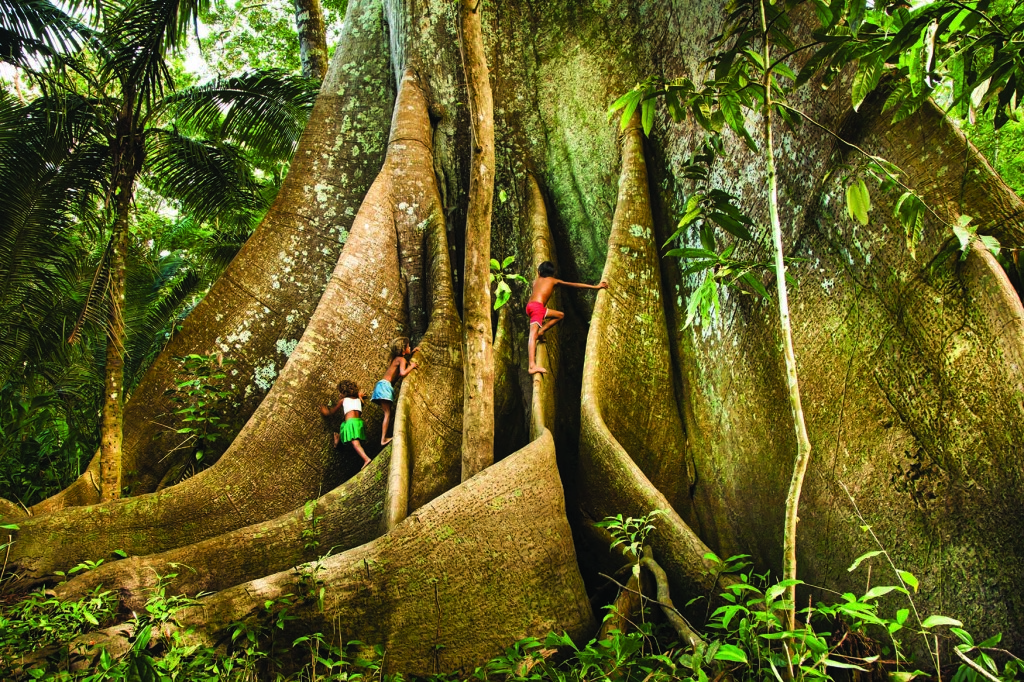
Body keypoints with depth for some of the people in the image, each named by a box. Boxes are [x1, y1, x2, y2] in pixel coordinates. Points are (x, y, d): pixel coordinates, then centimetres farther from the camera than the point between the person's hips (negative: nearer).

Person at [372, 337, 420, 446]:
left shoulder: (396, 358, 17)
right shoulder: (402, 359, -9)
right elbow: (403, 373, -26)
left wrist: (412, 352, 31)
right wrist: (412, 366, -11)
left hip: (383, 385, 9)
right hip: (385, 385, -9)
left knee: (388, 413, 10)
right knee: (387, 413, -10)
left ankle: (384, 437, 8)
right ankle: (383, 439, -14)